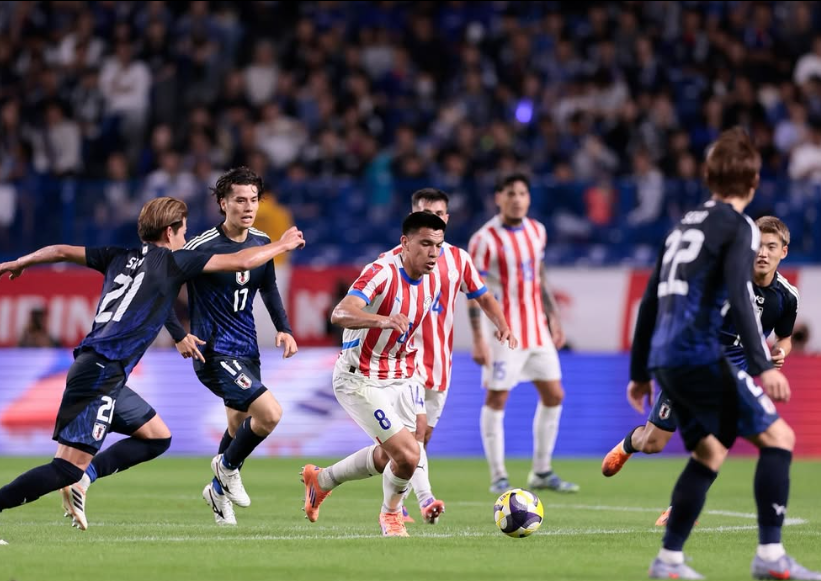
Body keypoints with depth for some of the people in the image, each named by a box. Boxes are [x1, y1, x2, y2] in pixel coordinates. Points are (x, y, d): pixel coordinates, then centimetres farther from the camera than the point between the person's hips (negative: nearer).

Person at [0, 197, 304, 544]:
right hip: (102, 371, -9)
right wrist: (282, 245, 18)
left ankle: (78, 485, 11)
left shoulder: (120, 256, 18)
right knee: (69, 468, -15)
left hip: (94, 365, 9)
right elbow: (243, 261, 2)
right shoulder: (173, 261, 0)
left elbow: (62, 251, 22)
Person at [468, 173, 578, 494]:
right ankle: (498, 477, 4)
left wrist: (553, 319, 17)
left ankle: (542, 472, 17)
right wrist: (478, 340, -16)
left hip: (537, 331, 7)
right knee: (496, 399, -3)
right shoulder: (485, 239, -12)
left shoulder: (536, 231, 8)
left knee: (554, 395, 7)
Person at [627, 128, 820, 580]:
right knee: (777, 437, -3)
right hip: (700, 355, -8)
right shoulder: (738, 227, -3)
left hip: (665, 359, 8)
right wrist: (763, 367, -21)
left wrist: (640, 373, 29)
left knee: (710, 452, 18)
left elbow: (650, 303, 23)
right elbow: (738, 298, -17)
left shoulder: (685, 226, 21)